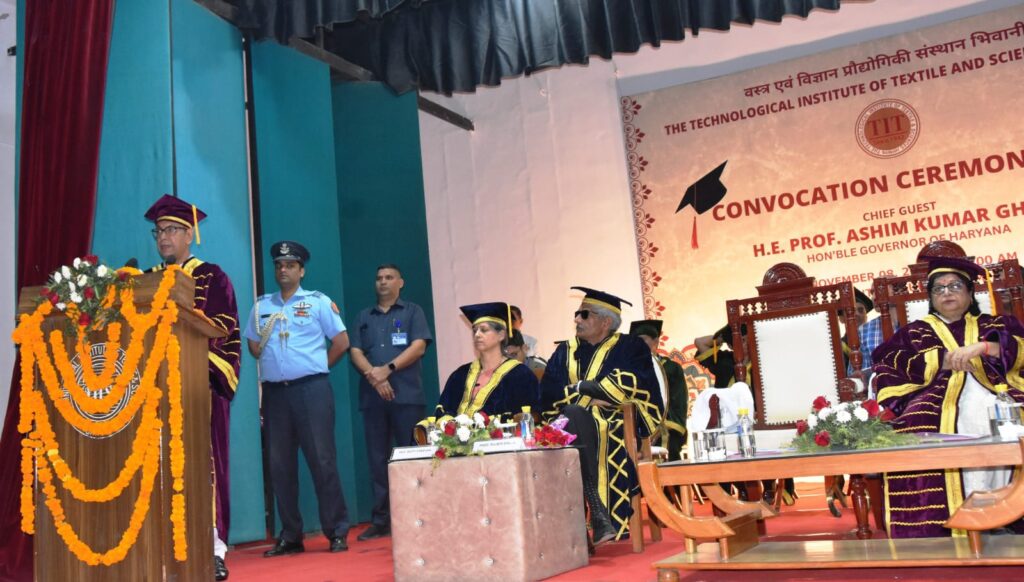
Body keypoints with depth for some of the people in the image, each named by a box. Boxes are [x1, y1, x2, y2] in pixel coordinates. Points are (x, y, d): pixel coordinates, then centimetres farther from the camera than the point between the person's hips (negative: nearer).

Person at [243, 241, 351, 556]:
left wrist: (317, 367, 4)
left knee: (322, 459, -5)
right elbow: (253, 344, 23)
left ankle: (337, 532, 1)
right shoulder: (261, 306, 14)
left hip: (311, 389, -4)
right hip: (274, 391, 4)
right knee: (280, 465, 6)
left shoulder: (318, 302, 3)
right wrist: (273, 363, 11)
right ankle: (290, 536, 15)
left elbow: (341, 341, 3)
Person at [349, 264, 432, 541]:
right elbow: (355, 352, 9)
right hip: (372, 396, 3)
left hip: (407, 395, -3)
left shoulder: (412, 312, 10)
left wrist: (388, 369, -13)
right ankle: (380, 520, 8)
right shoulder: (364, 317, 20)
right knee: (377, 458, 4)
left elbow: (419, 346, -3)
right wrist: (373, 375, -10)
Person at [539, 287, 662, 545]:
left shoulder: (630, 347, 11)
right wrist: (589, 395, -7)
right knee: (574, 414, -34)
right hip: (571, 425, 3)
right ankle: (597, 513, -38)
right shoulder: (565, 352, 21)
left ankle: (604, 520, -37)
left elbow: (629, 383, -9)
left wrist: (579, 388, -4)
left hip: (620, 425, -3)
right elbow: (547, 395, 7)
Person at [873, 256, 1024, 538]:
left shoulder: (994, 325, 28)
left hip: (1000, 408, 1)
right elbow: (887, 363, 6)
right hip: (942, 414, -1)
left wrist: (982, 347, -9)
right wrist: (943, 359, -2)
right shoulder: (914, 333, 25)